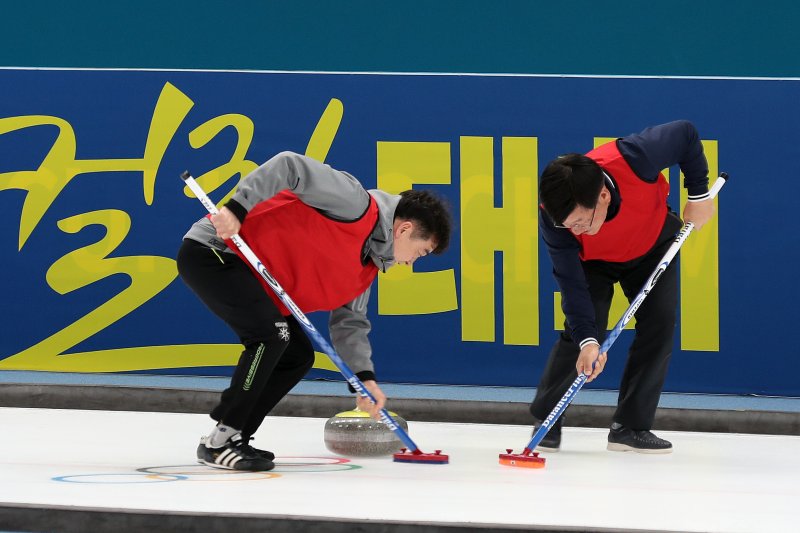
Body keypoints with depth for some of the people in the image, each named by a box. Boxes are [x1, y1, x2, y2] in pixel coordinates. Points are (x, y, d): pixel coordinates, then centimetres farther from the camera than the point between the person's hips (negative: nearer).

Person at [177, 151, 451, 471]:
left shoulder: (366, 267, 13)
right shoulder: (355, 204, -16)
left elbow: (349, 321, 19)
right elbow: (290, 166, -25)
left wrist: (363, 377, 5)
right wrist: (238, 208, -32)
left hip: (254, 277, 10)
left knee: (298, 356, 9)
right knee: (272, 335, -24)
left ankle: (233, 438, 13)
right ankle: (220, 442, -15)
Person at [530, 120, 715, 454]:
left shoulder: (634, 158, -43)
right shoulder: (554, 217, -38)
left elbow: (686, 134, -24)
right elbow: (571, 282, -31)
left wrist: (699, 195, -19)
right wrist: (587, 340, -41)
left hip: (653, 243, 1)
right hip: (593, 260, -1)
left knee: (659, 323, -12)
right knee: (578, 334, -16)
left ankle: (631, 426, -4)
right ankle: (546, 422, 2)